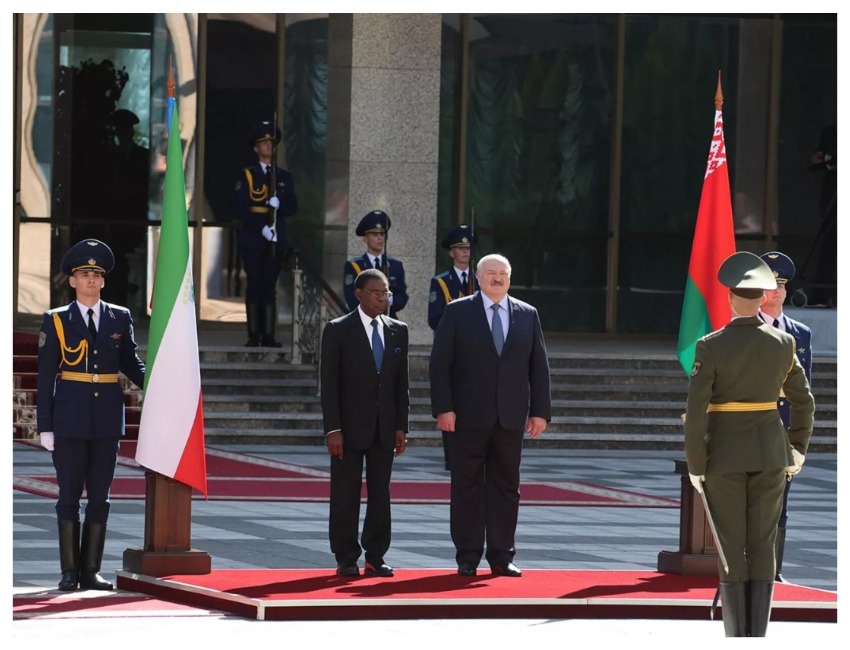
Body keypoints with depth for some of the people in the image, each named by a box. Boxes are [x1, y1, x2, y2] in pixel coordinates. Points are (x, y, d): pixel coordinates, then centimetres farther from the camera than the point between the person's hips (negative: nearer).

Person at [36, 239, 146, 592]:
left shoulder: (120, 319, 7)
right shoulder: (56, 321, 1)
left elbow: (131, 363, 12)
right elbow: (46, 377, 0)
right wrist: (45, 426, -5)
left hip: (107, 418, 2)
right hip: (70, 417, -2)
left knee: (99, 496, 4)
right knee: (69, 495, 0)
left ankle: (91, 571, 8)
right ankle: (70, 571, 5)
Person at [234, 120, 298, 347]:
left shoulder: (284, 177, 13)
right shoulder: (247, 176, 4)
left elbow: (292, 207, 7)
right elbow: (241, 208, -5)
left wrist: (279, 203, -16)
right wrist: (261, 228, -16)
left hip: (276, 240, 2)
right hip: (252, 239, -2)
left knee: (270, 287, 2)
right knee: (254, 286, -3)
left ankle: (268, 335, 1)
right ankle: (254, 335, -3)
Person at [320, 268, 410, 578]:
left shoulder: (398, 331, 10)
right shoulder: (338, 330, -3)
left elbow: (401, 382, 11)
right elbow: (329, 383, -6)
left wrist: (401, 426, 4)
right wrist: (333, 429, -13)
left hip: (384, 428, 4)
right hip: (350, 425, -4)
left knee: (380, 493, 4)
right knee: (346, 494, -1)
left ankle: (376, 557, 9)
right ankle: (346, 559, 5)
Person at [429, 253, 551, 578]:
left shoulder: (527, 316, 10)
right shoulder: (458, 313, 2)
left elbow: (539, 366, 10)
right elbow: (440, 364, -2)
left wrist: (540, 411, 3)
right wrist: (443, 408, -11)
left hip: (510, 417, 3)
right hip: (468, 417, -3)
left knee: (506, 487, 4)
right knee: (467, 486, 0)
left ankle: (501, 557, 9)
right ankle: (467, 558, 4)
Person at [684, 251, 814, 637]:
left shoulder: (710, 347, -14)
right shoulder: (783, 343, -2)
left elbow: (696, 412, -15)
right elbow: (803, 402, 7)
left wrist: (695, 467, -7)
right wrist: (798, 447, 21)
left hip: (725, 455, -3)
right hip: (770, 453, 3)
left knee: (731, 549, 2)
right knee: (763, 546, 7)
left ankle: (736, 640, 1)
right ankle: (759, 637, 6)